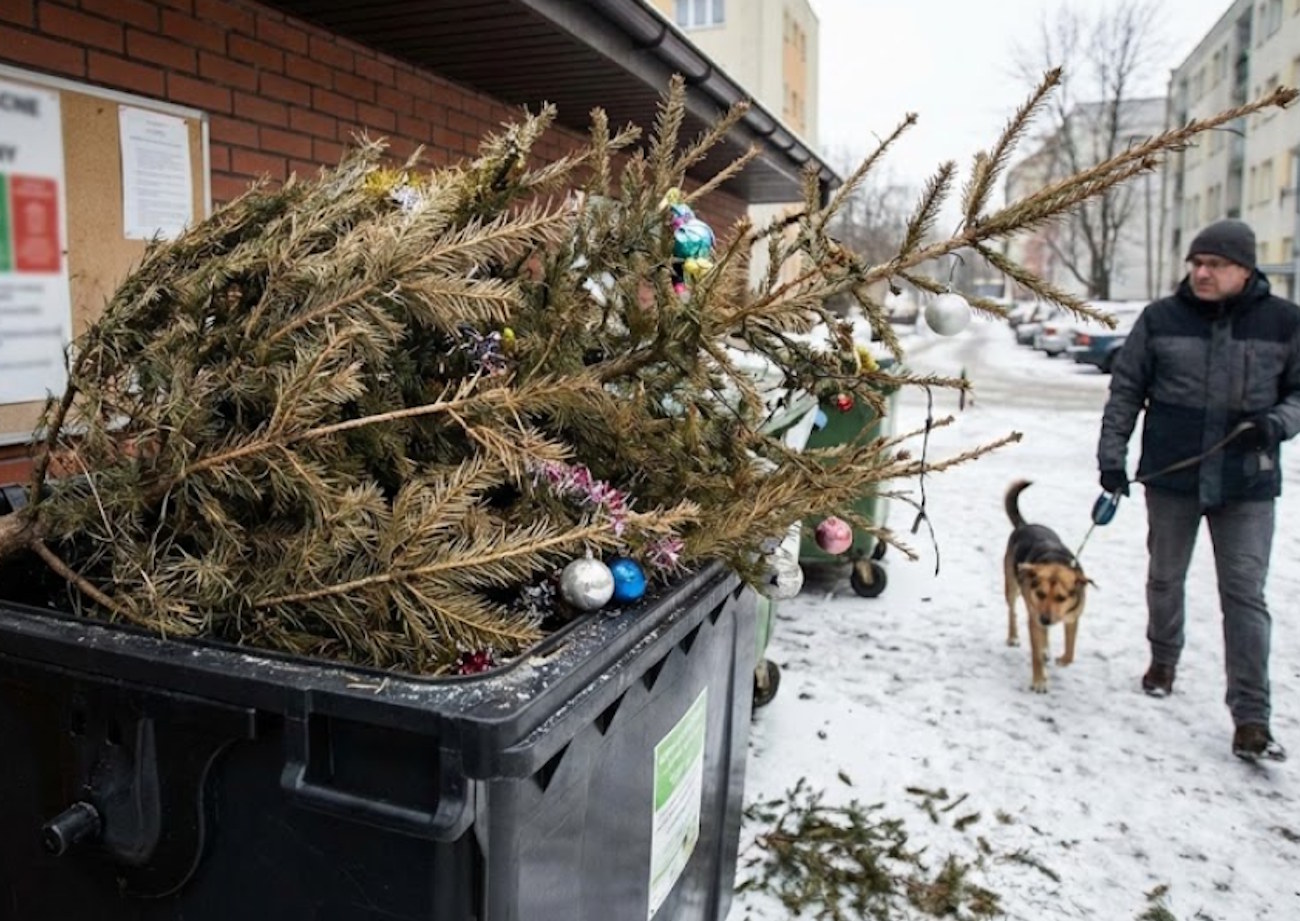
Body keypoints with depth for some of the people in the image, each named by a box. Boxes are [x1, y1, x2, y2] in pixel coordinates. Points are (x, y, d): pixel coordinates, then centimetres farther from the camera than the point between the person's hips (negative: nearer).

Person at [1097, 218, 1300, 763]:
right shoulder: (1161, 318, -1)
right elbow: (1125, 390, 3)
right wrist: (1112, 453, -3)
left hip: (1247, 484, -1)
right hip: (1171, 477, 1)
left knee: (1245, 594, -2)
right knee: (1165, 578, 16)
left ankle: (1251, 718, 5)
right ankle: (1163, 659, 41)